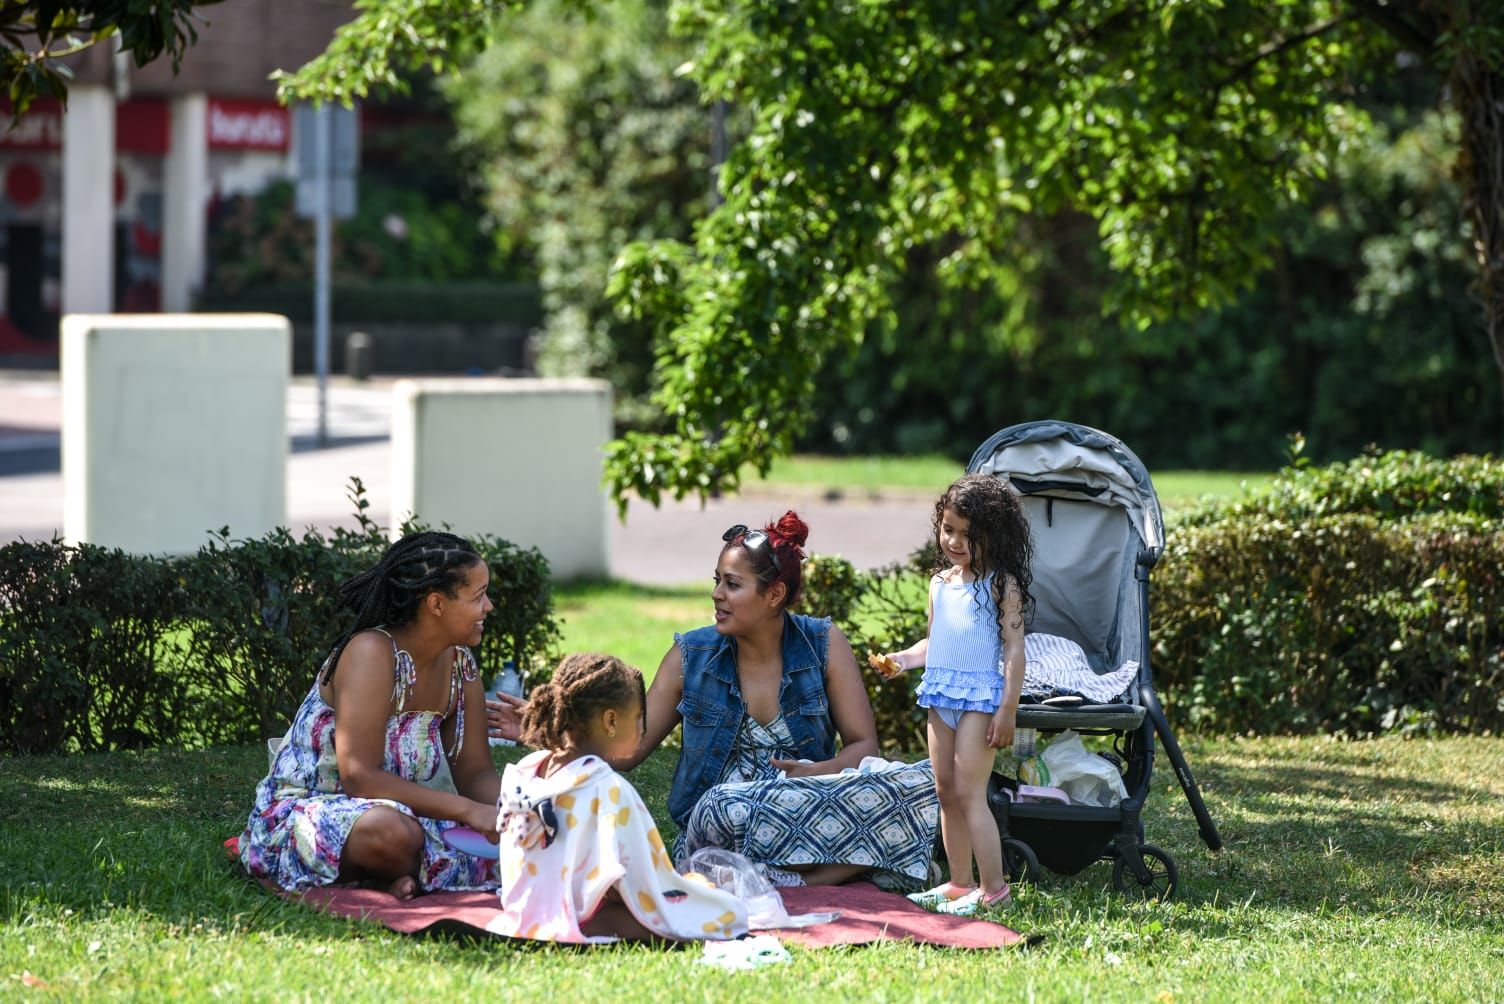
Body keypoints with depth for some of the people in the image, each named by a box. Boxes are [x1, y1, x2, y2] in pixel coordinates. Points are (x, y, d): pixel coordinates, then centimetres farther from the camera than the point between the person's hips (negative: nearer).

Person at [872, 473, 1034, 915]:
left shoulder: (1001, 584, -7)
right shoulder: (940, 584, 13)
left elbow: (1013, 647, -10)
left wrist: (1008, 709, -15)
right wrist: (900, 659, 5)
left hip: (980, 696, -8)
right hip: (941, 695, 8)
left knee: (968, 793, -12)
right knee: (946, 792, 10)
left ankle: (992, 887, -9)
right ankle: (960, 883, 17)